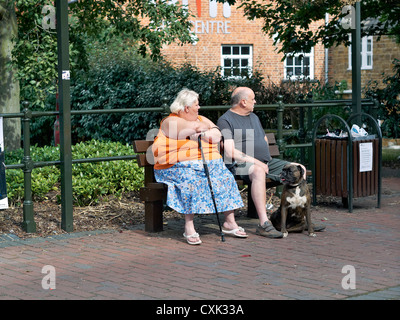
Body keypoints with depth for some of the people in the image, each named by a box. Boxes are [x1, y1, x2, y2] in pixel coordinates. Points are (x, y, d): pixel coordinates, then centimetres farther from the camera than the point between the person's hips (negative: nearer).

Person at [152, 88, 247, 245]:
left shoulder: (202, 120, 19)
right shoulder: (171, 122, -3)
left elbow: (217, 136, 4)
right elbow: (195, 127, -17)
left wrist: (202, 134, -11)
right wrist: (205, 128, 3)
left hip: (209, 165, 6)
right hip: (179, 166, -6)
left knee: (226, 179, -15)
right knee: (192, 182, -35)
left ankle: (229, 222, -10)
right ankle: (189, 227, -30)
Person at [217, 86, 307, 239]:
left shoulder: (253, 117, 23)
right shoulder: (225, 120, -4)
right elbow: (230, 152, -15)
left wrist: (266, 159, 15)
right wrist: (256, 162, -19)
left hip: (266, 162, 9)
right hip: (242, 164, -9)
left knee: (300, 169, -4)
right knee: (258, 172, -42)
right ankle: (264, 224, -45)